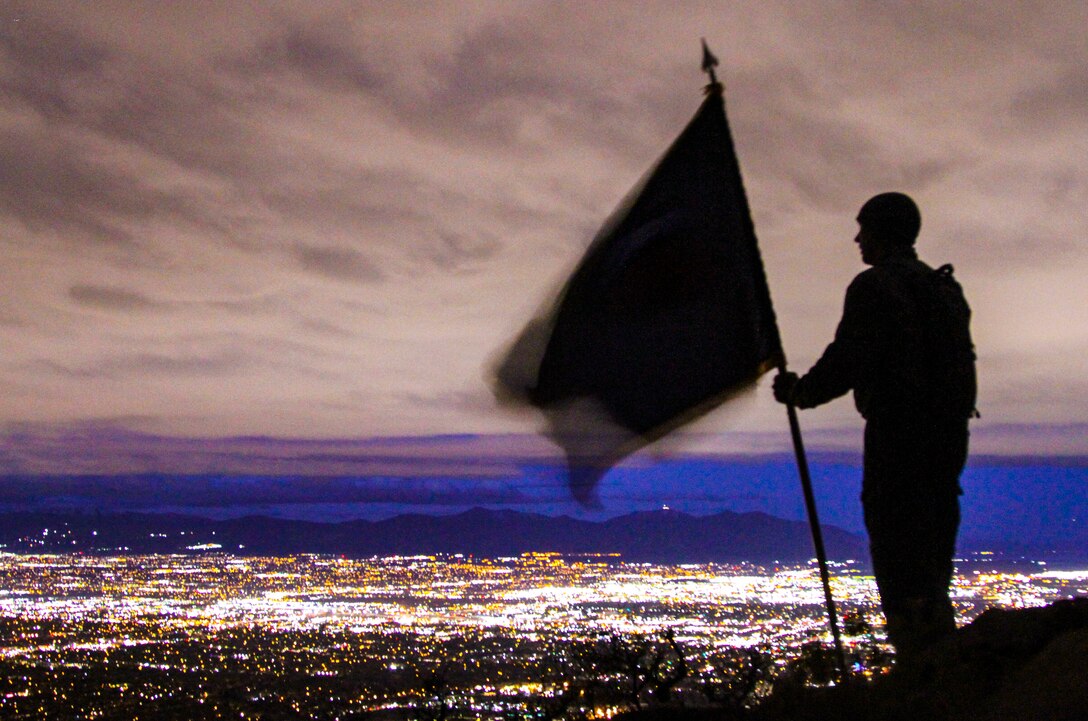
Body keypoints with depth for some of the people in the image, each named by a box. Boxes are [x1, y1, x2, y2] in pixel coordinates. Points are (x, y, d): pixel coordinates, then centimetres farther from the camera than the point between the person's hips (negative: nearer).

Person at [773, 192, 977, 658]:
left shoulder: (875, 286, -9)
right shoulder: (946, 289, 19)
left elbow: (848, 361, -17)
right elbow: (961, 362, 20)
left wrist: (802, 392, -1)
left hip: (898, 435, -9)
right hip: (948, 434, 9)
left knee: (902, 565, -8)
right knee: (930, 562, 14)